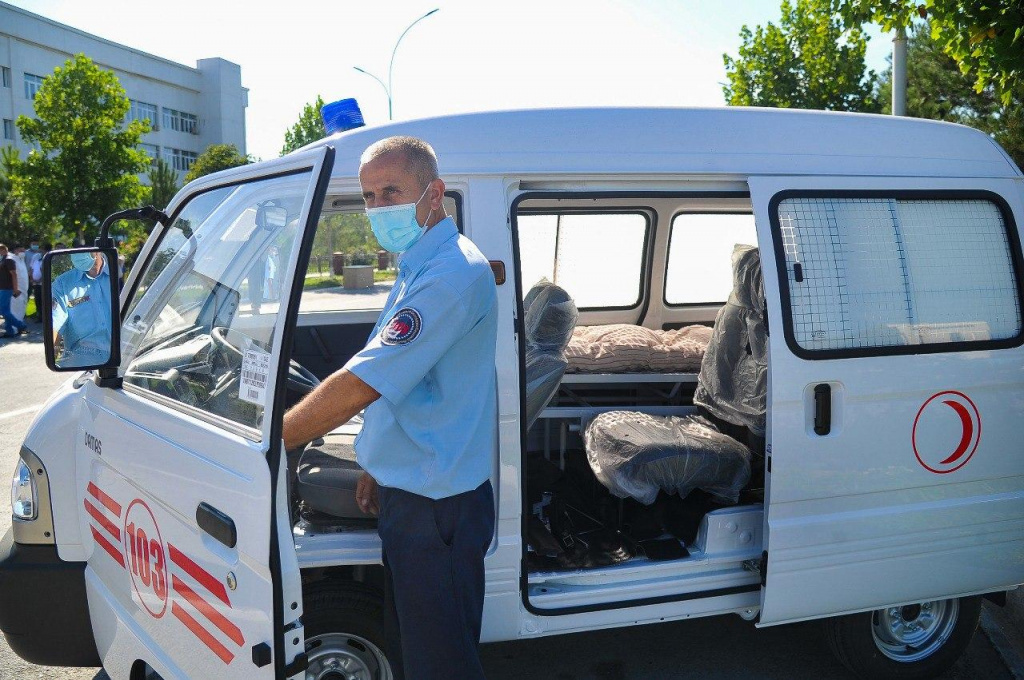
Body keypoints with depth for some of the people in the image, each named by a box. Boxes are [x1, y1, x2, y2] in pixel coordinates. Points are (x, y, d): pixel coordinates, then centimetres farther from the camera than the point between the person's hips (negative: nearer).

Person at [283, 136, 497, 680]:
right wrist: (378, 466, 19)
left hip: (436, 506, -10)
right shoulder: (419, 268, 13)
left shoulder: (452, 272, -22)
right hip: (405, 490, 10)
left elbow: (360, 386, -27)